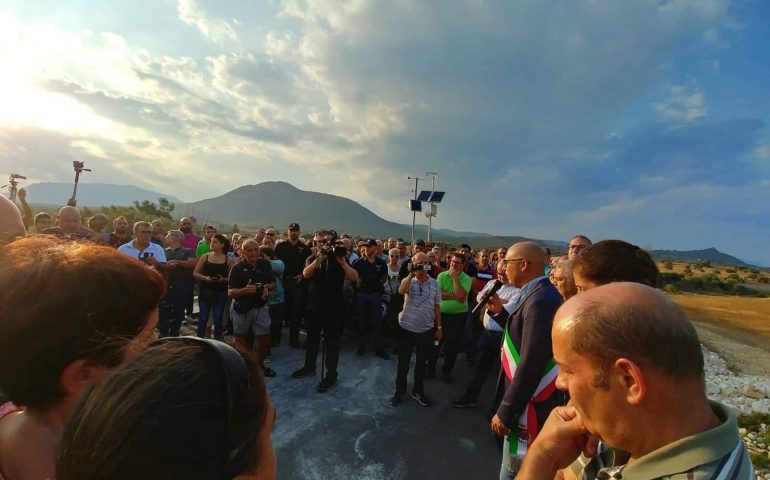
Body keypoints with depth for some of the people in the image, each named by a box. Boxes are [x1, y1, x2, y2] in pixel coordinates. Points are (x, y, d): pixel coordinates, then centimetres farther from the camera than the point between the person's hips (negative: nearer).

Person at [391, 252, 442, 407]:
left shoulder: (435, 284, 1)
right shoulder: (408, 281, -7)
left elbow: (436, 307, 8)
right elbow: (401, 291, -31)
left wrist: (439, 327, 9)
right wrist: (411, 274, -30)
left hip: (427, 329, 2)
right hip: (407, 328, -2)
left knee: (422, 362, 16)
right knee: (403, 362, 11)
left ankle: (418, 391, 34)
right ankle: (399, 391, 29)